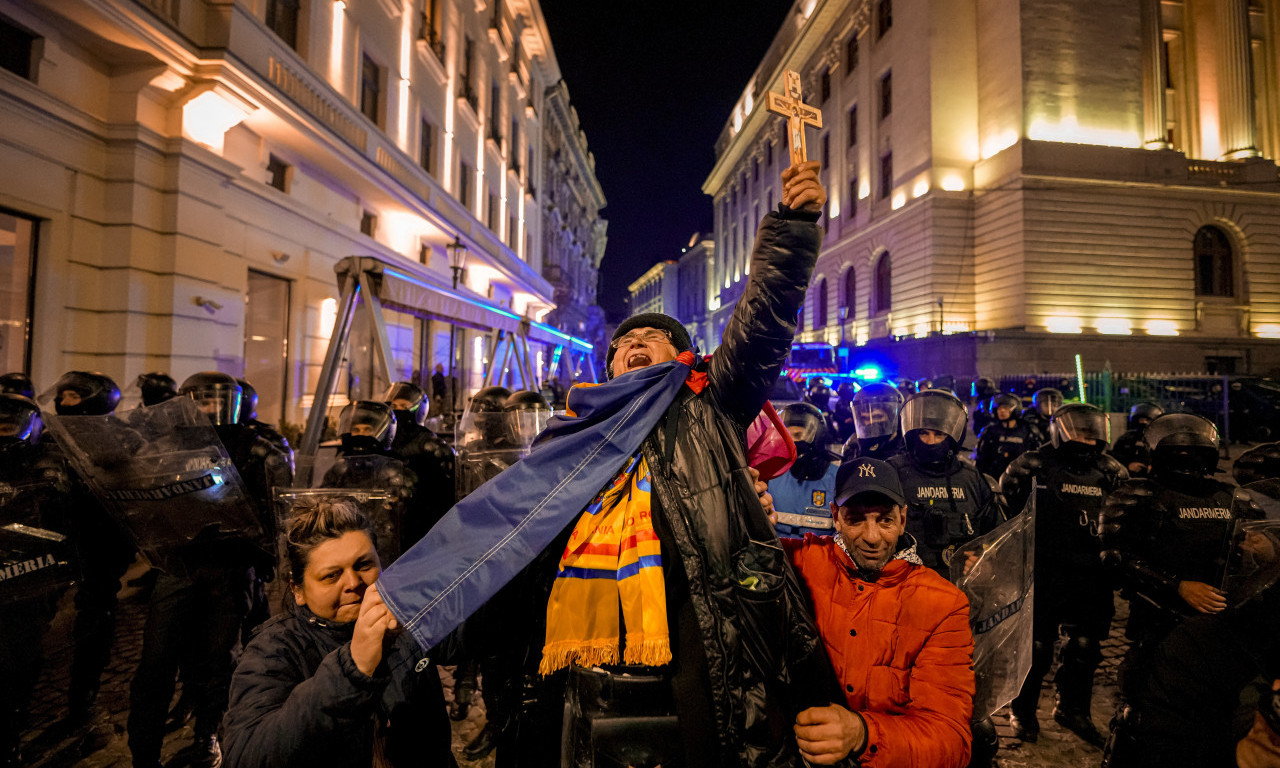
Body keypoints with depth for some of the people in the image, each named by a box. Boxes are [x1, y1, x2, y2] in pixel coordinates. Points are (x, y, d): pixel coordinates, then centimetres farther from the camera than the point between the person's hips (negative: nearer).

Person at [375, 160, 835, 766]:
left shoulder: (706, 414, 9)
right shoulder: (569, 442, 16)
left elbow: (763, 319, -3)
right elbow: (488, 527, 15)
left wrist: (795, 223, -13)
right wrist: (397, 602, 10)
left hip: (685, 674, -2)